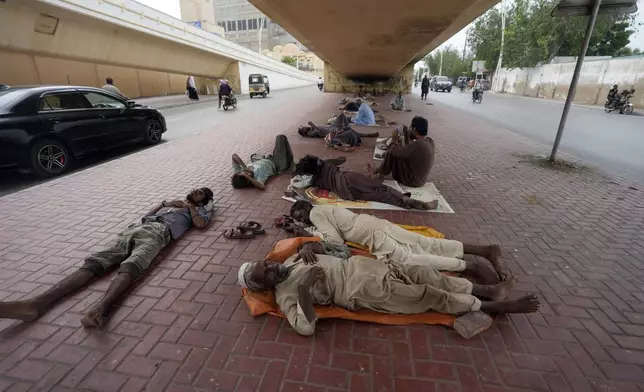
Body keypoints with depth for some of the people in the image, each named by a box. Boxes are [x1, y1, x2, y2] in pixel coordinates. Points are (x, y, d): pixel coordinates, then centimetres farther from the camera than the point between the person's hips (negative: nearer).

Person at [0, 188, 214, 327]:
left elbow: (201, 224, 0)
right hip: (136, 228, 6)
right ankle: (37, 303, -29)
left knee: (130, 267, -36)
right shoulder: (174, 202, 41)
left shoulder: (199, 209, 24)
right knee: (94, 262, -16)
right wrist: (163, 203, 29)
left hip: (158, 232, -6)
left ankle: (100, 307, -59)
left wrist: (189, 206, 12)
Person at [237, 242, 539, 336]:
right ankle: (495, 306, 9)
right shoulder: (285, 295, -8)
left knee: (423, 273, -1)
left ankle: (489, 290, 14)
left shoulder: (290, 262, 12)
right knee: (429, 296, -6)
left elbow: (324, 247, 18)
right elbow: (306, 327, -21)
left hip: (357, 264, 6)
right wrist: (304, 288, -29)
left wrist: (309, 247, -4)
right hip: (361, 291, -6)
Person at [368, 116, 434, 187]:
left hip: (412, 181, -9)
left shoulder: (417, 145, -29)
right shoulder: (430, 141, -3)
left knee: (391, 152, -7)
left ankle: (377, 172, 13)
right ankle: (378, 170, 25)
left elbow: (395, 151, -19)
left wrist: (395, 140, -2)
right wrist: (406, 135, 6)